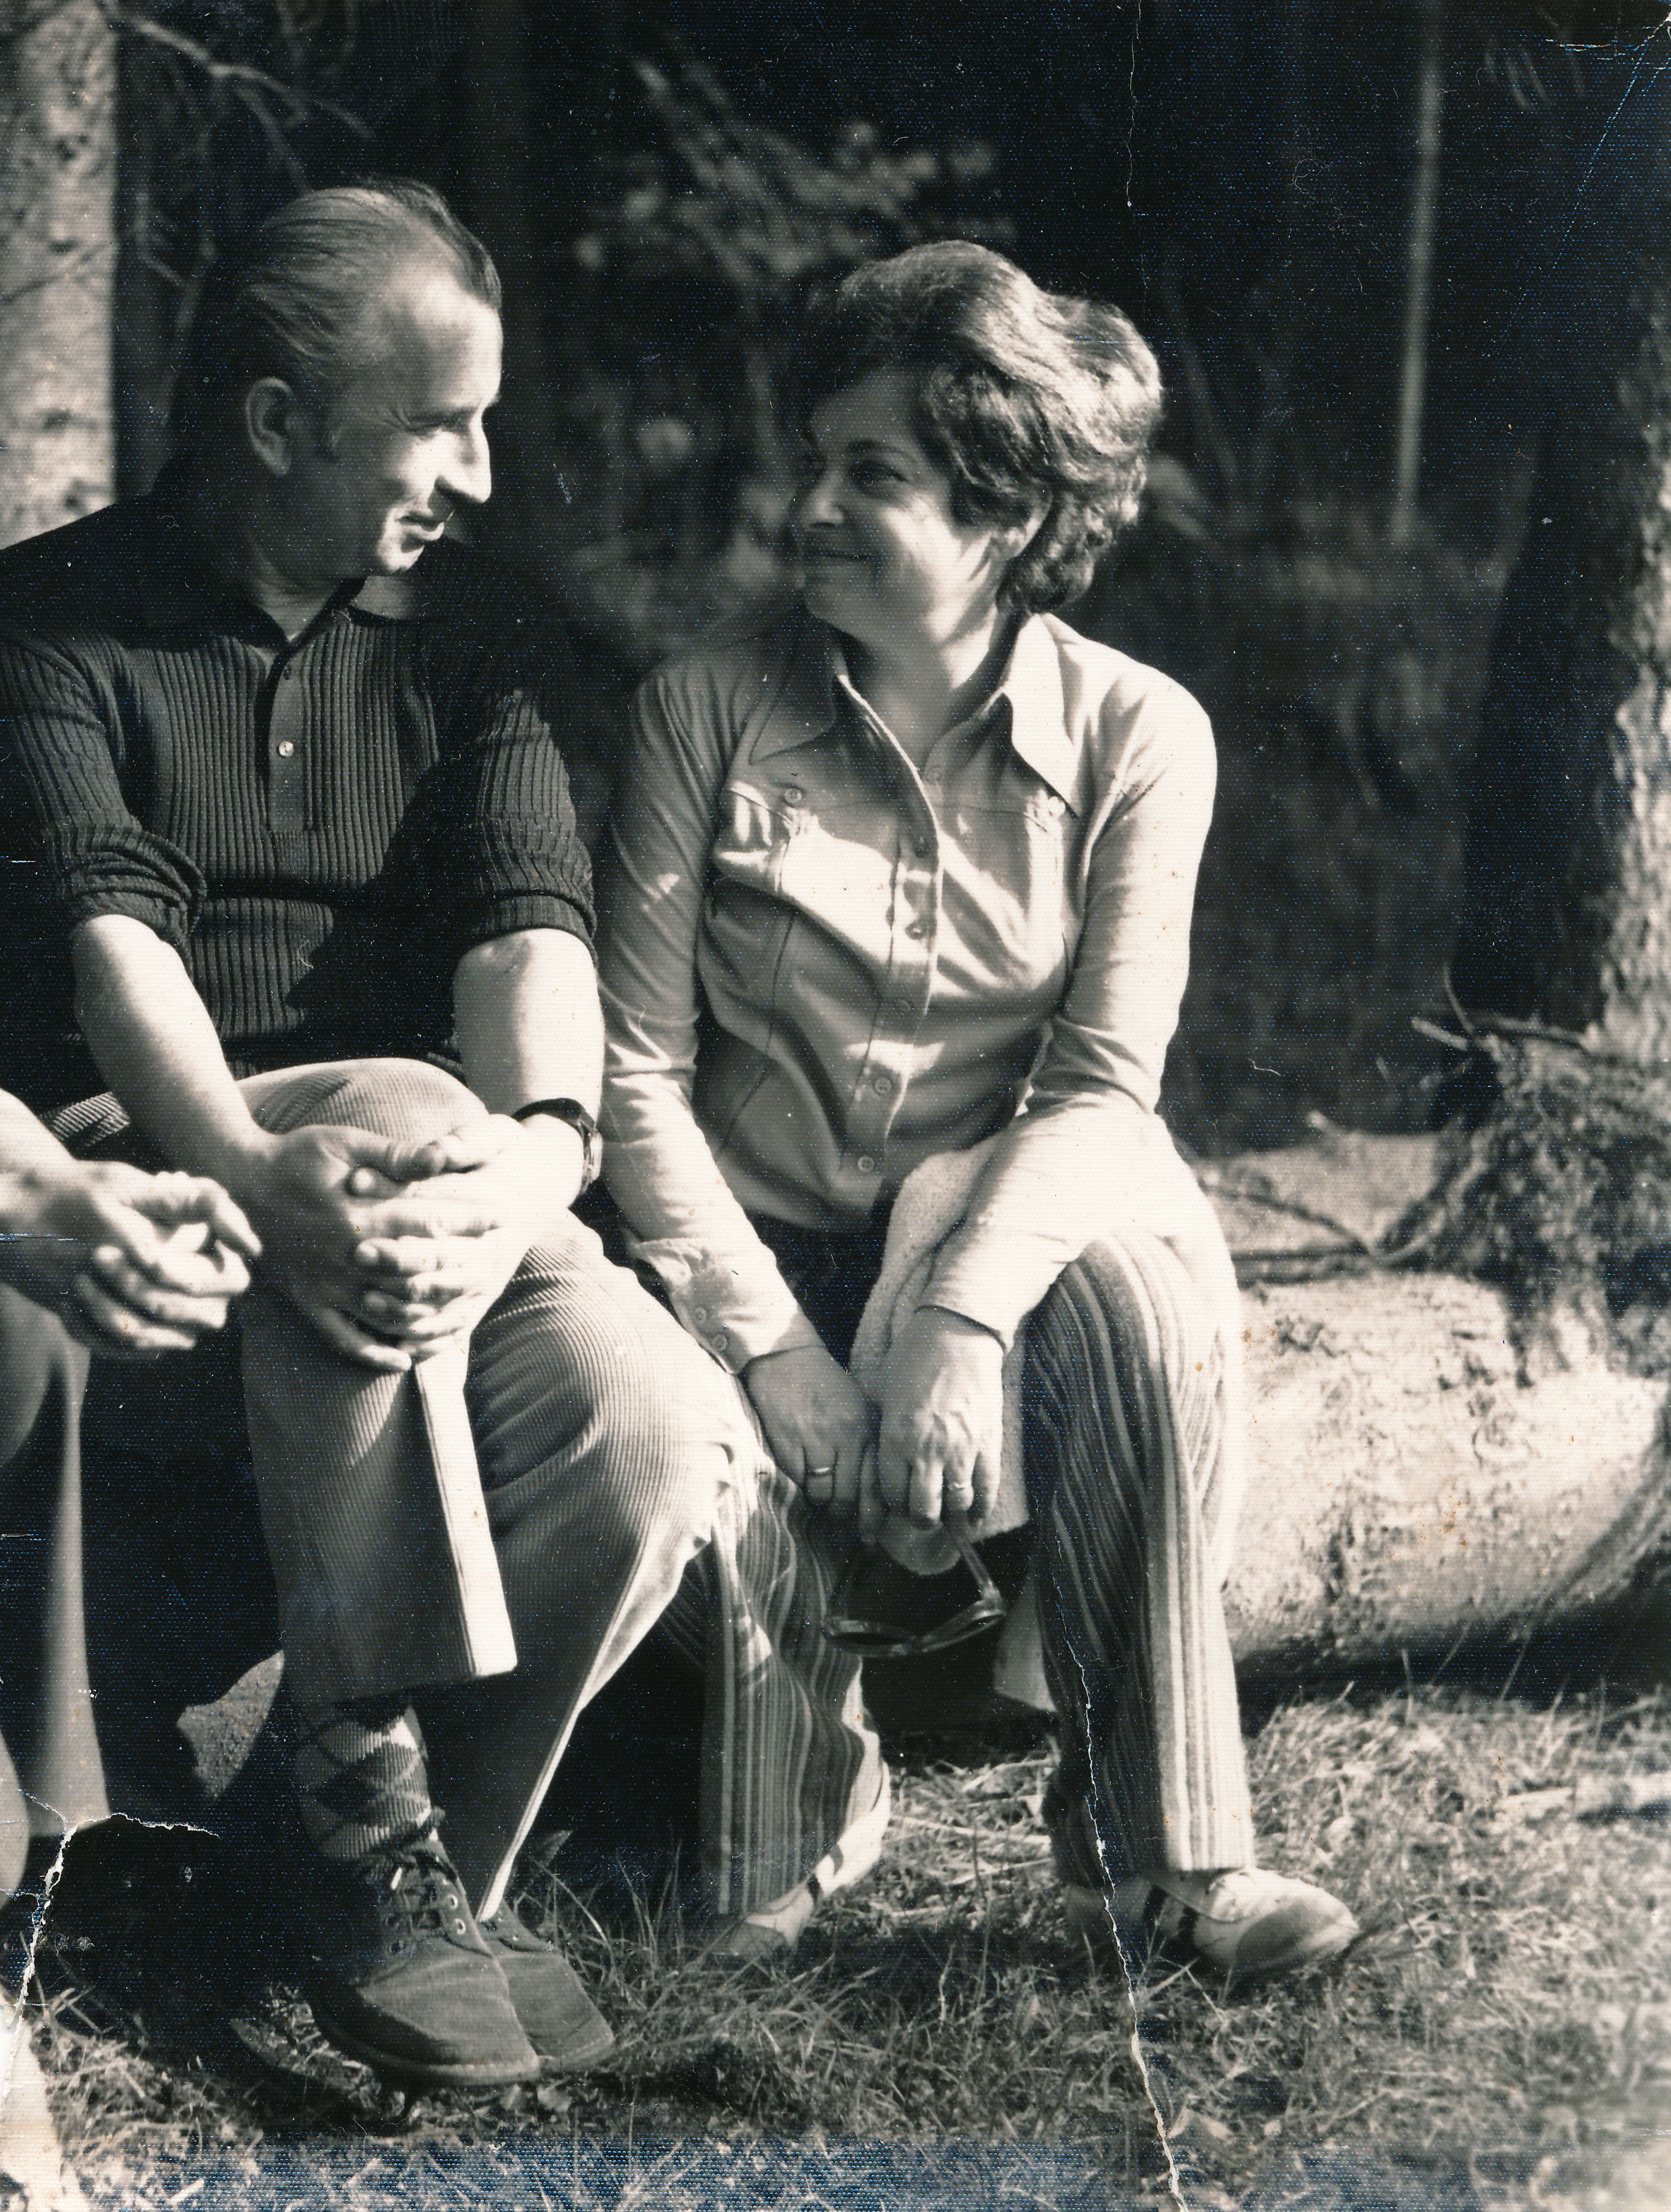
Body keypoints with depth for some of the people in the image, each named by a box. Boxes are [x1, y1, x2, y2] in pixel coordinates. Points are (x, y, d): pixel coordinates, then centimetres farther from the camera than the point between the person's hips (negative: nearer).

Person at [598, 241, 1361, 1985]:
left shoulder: (1135, 735, -3)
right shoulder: (705, 710, -4)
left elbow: (1105, 1085, -10)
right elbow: (637, 1071, -6)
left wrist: (959, 1317, -27)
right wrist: (773, 1345, -18)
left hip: (1006, 1236, 1)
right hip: (760, 1247, -1)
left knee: (1157, 1309, -34)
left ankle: (1159, 1844, -21)